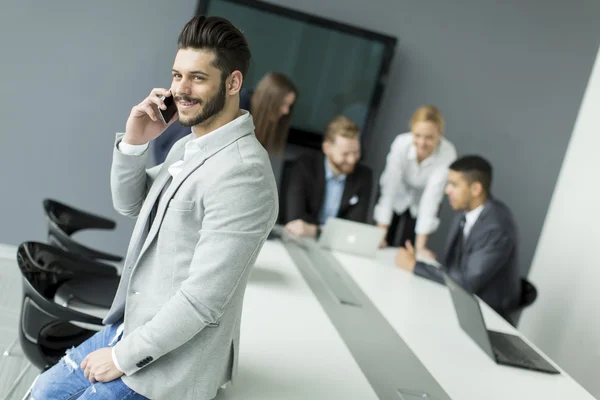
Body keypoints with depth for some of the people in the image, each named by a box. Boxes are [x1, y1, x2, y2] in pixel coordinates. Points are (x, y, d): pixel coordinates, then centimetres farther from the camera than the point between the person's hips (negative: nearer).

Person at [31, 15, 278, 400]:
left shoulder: (242, 173, -28)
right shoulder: (188, 145, 4)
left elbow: (201, 300, -27)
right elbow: (129, 203, 12)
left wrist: (122, 357, -15)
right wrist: (133, 143, -7)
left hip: (171, 360, -9)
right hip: (133, 326, 9)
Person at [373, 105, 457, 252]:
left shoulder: (447, 153, -32)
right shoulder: (401, 142, -31)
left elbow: (432, 197, -34)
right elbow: (390, 188, -33)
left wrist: (420, 246, -37)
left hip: (421, 206, 0)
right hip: (397, 197, 1)